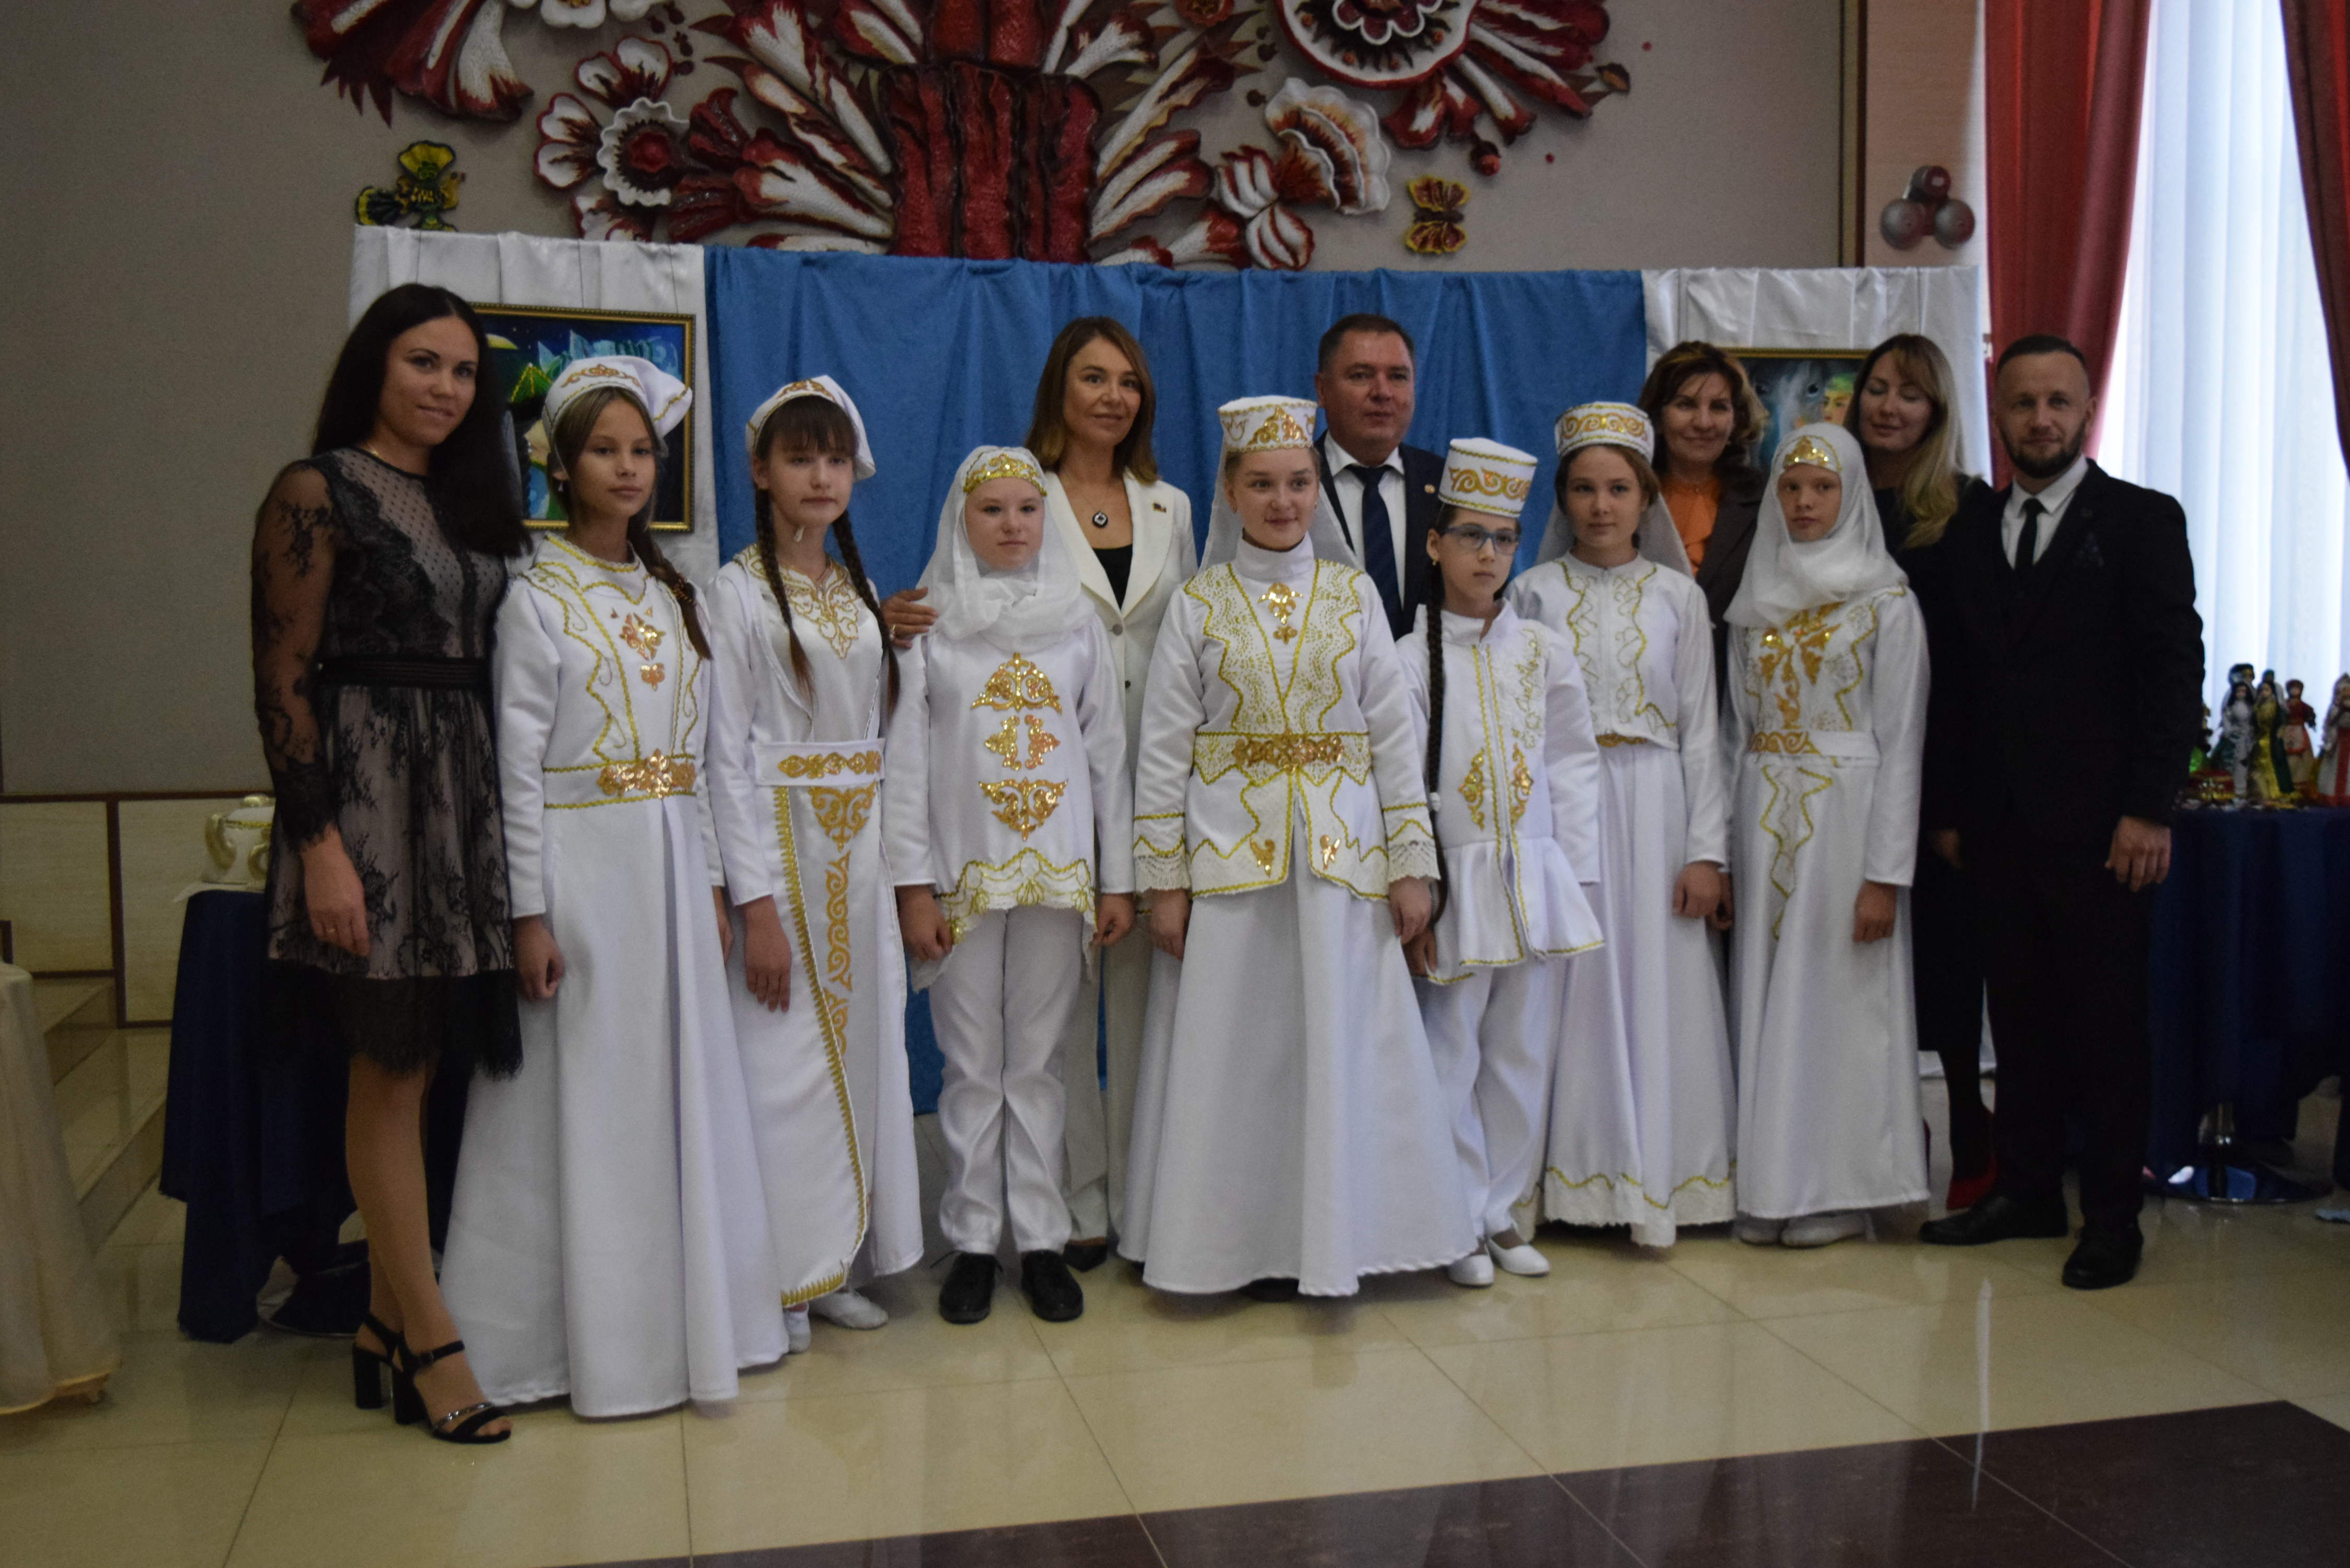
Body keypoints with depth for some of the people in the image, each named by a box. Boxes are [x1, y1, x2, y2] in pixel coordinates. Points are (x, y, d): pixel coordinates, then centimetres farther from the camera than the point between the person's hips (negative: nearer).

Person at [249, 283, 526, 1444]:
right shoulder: (318, 492, -4)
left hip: (463, 793, 7)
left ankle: (385, 1321, 18)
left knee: (417, 1067, 9)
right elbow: (284, 680, -10)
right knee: (392, 1068, -2)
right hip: (366, 791, -7)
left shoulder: (470, 500, 17)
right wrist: (318, 846, -16)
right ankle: (430, 1341, 5)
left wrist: (494, 816, 10)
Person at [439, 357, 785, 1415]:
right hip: (582, 863, -6)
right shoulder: (538, 595, -4)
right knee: (585, 1098, -1)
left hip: (671, 864, 6)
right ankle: (592, 1336, 11)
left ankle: (687, 1310, 22)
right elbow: (517, 761, -9)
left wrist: (711, 880, 10)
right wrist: (529, 911, -14)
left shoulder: (670, 594, 13)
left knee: (682, 1083, 9)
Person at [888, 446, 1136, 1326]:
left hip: (1058, 874, 1)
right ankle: (973, 1241, 15)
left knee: (1038, 1062, 7)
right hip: (965, 877, -1)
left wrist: (1118, 878, 5)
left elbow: (1108, 754, 8)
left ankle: (1042, 1239, 15)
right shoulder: (928, 627, 1)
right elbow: (905, 762, -1)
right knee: (972, 1065, 5)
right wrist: (912, 885, -6)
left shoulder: (1078, 625, 7)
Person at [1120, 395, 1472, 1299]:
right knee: (1237, 1048, 3)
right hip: (1229, 851, -1)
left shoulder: (1355, 596, 6)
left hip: (1340, 850, 1)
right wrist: (1163, 878, -5)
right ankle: (1253, 1244, 16)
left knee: (1341, 1044, 2)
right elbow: (1162, 750, 0)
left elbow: (1395, 733, 5)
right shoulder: (1199, 605, 2)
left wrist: (1411, 863, 0)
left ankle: (1329, 1237, 16)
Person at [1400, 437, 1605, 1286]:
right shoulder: (1410, 660, -3)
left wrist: (1575, 876, 4)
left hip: (1538, 880, 3)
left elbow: (1572, 766, 10)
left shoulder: (1545, 652, 8)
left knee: (1524, 1055, 9)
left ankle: (1506, 1212, 23)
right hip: (1456, 885, -3)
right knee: (1451, 1055, 0)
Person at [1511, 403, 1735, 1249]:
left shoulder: (1678, 597, 6)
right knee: (1574, 987, 0)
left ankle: (1656, 1180, 10)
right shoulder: (1534, 592, 4)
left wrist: (1707, 851, -3)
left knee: (1656, 987, 0)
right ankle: (1577, 1175, 10)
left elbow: (1700, 730, 4)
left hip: (1652, 807, 1)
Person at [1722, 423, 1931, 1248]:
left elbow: (1900, 744, -6)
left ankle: (1839, 1189, 10)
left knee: (1837, 997, -1)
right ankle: (1769, 1185, 14)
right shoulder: (1756, 604, 12)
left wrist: (1885, 874, -12)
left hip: (1845, 814, -4)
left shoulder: (1887, 604, -2)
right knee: (1765, 993, 5)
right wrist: (1722, 844, 5)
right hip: (1763, 817, 4)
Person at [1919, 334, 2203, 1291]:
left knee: (2109, 1019, 3)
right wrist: (1948, 807, 10)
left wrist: (2149, 808, -13)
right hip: (1998, 822, 4)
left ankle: (2111, 1213, 13)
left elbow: (2175, 670, -6)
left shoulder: (2143, 521, -1)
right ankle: (2028, 1188, 22)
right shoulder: (1970, 530, 12)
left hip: (2099, 824, -4)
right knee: (2019, 1013, 11)